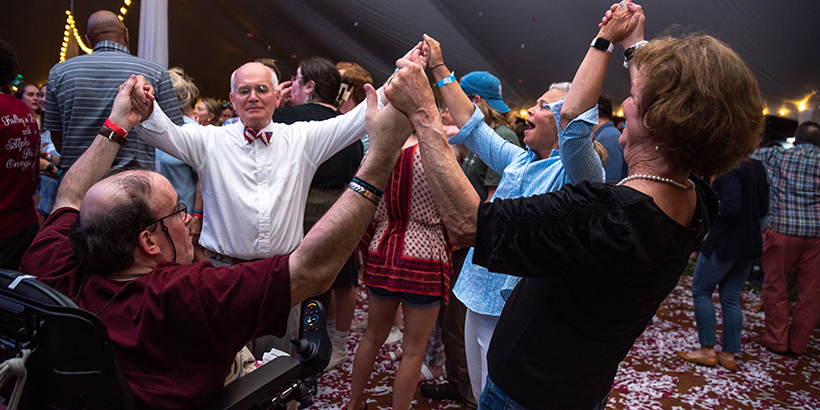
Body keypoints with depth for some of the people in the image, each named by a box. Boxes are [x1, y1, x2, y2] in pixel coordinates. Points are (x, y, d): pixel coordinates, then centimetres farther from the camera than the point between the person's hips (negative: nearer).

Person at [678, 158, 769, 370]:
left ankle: (707, 350, 9)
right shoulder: (758, 167, 9)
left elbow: (730, 207, -28)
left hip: (725, 243, -8)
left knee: (701, 290, 6)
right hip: (750, 243, 8)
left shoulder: (731, 170, -19)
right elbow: (763, 209, 14)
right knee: (731, 297, 14)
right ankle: (729, 354, 18)